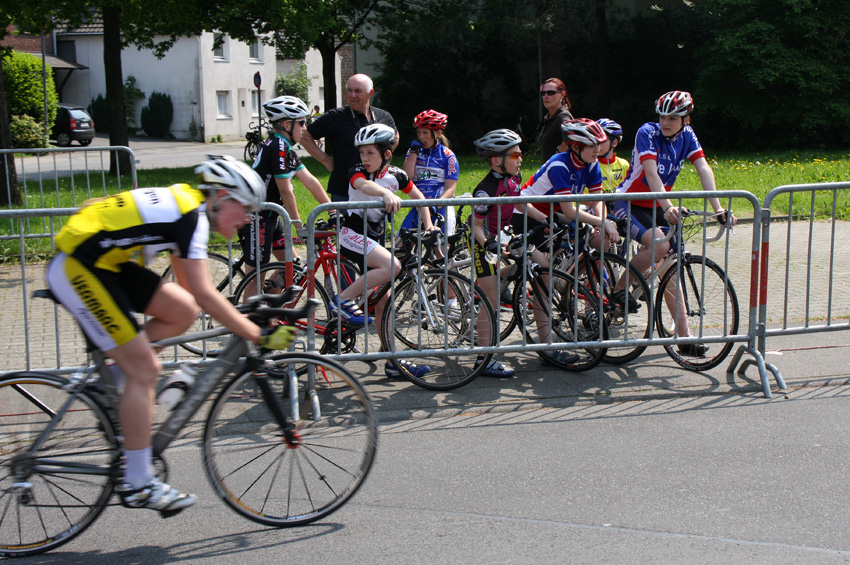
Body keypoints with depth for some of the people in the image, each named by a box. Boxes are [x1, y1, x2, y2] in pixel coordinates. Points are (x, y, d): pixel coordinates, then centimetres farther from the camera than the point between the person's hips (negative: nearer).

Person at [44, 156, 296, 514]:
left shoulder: (182, 204, 12)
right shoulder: (191, 216, -17)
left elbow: (190, 291, 20)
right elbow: (204, 294, -22)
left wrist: (239, 319, 20)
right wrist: (258, 336, -20)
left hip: (104, 263, 9)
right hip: (77, 269, -9)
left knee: (183, 311, 0)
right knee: (145, 370, -8)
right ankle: (137, 486, 1)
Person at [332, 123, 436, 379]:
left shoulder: (396, 175, 2)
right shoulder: (357, 172, -12)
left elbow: (418, 197, 16)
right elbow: (364, 185, -36)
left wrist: (428, 224, 3)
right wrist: (387, 194, -56)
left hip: (374, 238, 5)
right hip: (352, 234, -5)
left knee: (383, 301, 5)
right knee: (392, 266, -30)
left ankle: (393, 362, 9)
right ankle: (343, 300, -18)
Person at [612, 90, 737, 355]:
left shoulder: (687, 136, -2)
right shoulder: (648, 132, -18)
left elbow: (704, 170, -13)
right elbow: (651, 174, -30)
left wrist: (718, 209, -26)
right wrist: (668, 207, -45)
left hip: (656, 207, 6)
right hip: (629, 204, -6)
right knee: (660, 245, -31)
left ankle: (684, 337, 2)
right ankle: (619, 289, -10)